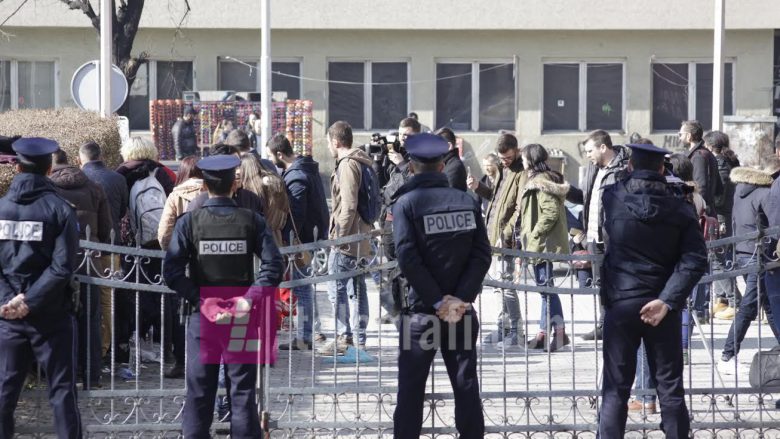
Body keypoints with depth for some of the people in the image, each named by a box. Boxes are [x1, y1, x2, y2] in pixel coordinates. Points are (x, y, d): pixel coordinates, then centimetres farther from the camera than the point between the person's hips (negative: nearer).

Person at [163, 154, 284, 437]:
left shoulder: (188, 222, -5)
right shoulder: (252, 221, -4)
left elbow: (173, 272, -14)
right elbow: (274, 265, -13)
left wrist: (198, 300, -10)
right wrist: (250, 298, -14)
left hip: (203, 317, 0)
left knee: (200, 392, 8)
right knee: (243, 391, 7)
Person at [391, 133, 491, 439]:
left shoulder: (406, 203, -7)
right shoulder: (467, 201, 3)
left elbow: (408, 258, -16)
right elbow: (482, 254, -4)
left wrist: (438, 301, -12)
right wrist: (461, 298, -10)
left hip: (422, 310, -3)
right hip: (462, 310, 3)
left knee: (411, 389, 4)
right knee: (466, 387, 9)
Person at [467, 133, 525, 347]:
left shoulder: (522, 173, -13)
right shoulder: (506, 170, 16)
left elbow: (520, 208, -19)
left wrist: (506, 234, -22)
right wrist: (479, 188, 10)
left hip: (509, 237, -9)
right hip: (499, 235, 9)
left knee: (507, 283, -8)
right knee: (503, 282, 15)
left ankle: (516, 331, -3)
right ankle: (504, 326, 23)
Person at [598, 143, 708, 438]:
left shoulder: (612, 198, -6)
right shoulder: (679, 207, -4)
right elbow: (695, 261, -12)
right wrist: (667, 300, -14)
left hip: (620, 303, -1)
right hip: (661, 306, 1)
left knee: (615, 389, 4)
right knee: (670, 387, 9)